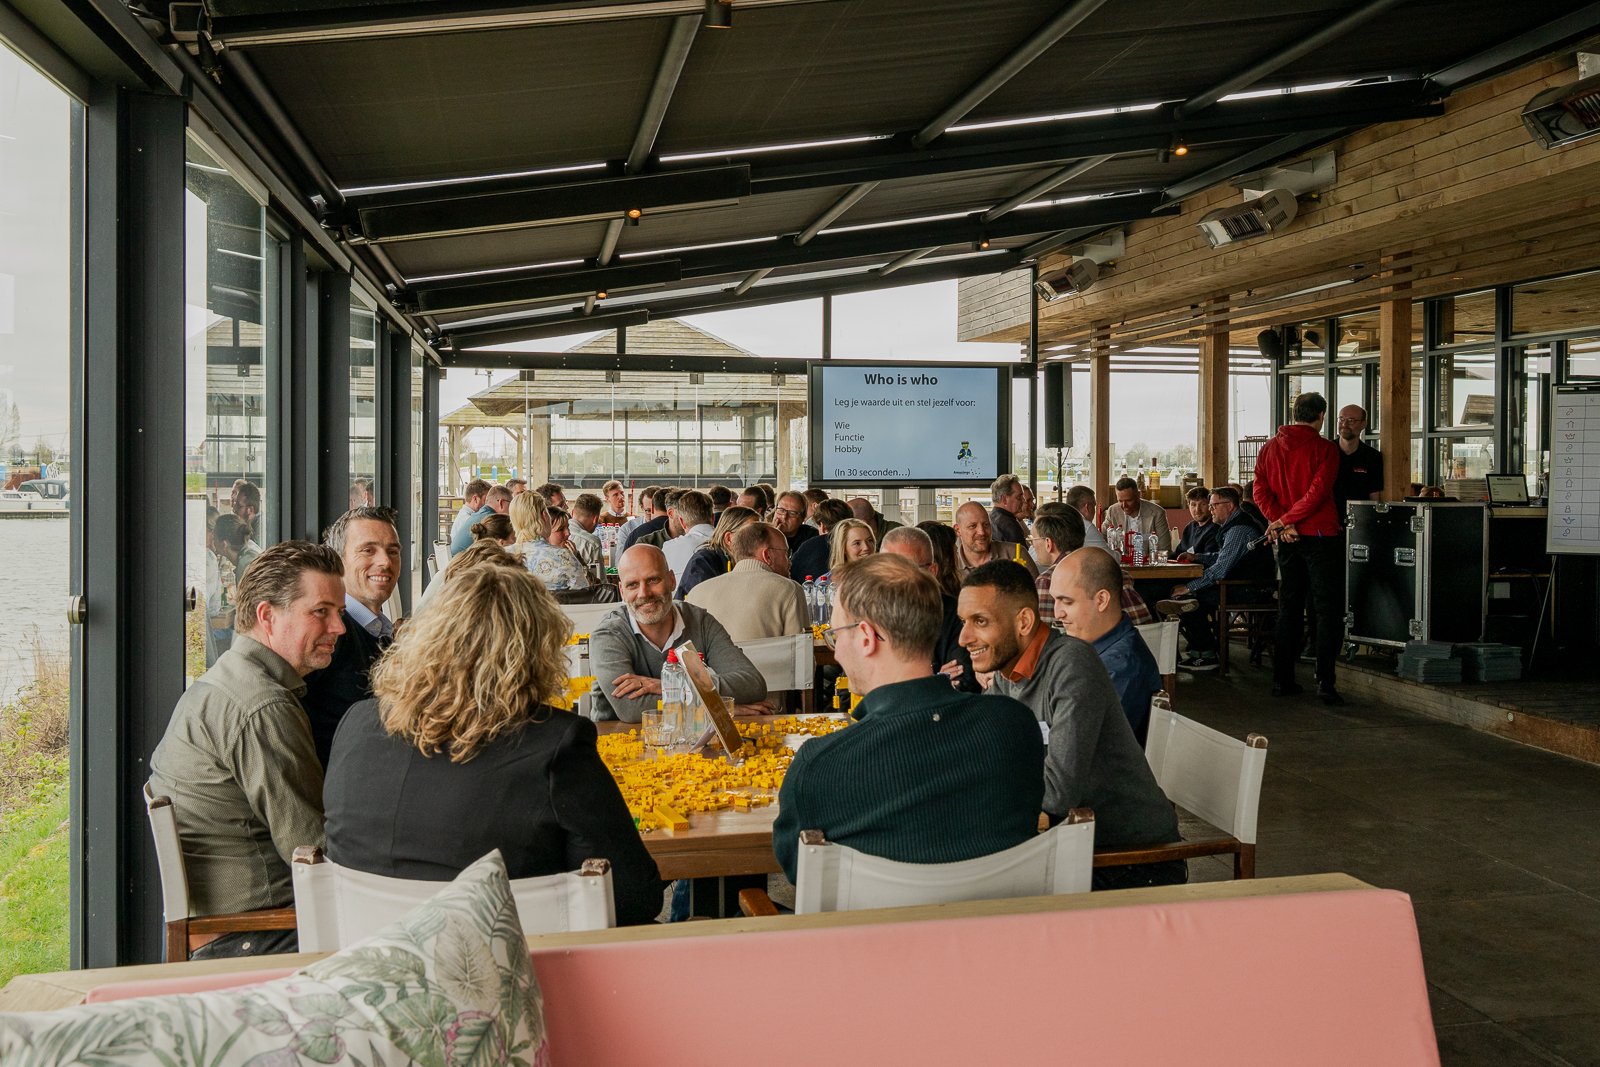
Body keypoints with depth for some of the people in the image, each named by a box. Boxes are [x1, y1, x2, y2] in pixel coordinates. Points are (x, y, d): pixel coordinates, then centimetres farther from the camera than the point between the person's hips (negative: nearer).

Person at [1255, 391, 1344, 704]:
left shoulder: (1270, 448, 7)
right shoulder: (1325, 448, -7)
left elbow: (1260, 491, -1)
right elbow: (1318, 491, -16)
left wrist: (1281, 521, -8)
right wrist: (1284, 521, -11)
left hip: (1288, 539, 5)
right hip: (1320, 536, -5)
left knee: (1289, 608, 12)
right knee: (1328, 610, -1)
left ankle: (1282, 679, 12)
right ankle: (1325, 683, -7)